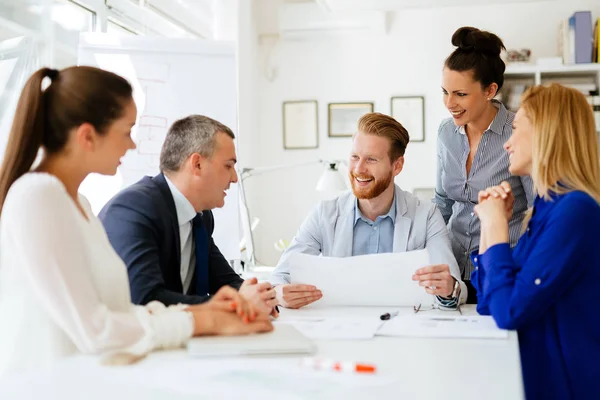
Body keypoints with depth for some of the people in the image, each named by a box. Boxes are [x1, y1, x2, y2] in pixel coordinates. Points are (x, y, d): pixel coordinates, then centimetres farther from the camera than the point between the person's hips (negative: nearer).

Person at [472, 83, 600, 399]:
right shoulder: (547, 207, 8)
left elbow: (509, 311, -25)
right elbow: (490, 302, 12)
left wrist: (496, 226, -14)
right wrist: (490, 224, 4)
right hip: (531, 366, 8)